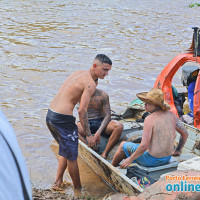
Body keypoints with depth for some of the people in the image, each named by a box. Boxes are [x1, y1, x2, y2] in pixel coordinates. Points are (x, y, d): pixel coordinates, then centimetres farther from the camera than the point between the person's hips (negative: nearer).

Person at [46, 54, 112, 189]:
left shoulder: (79, 73, 13)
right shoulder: (90, 84, -14)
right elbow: (82, 111, -19)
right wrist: (89, 135, -12)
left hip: (50, 114, 9)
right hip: (63, 119, -9)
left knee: (66, 151, 25)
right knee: (72, 157, 7)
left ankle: (58, 182, 30)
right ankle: (78, 188, 22)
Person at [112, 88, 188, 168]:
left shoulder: (149, 119, -24)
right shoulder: (171, 115, -4)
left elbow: (144, 145, -27)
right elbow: (185, 133, 6)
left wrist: (130, 159, -14)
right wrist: (177, 151, 20)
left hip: (151, 159, -7)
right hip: (167, 158, 7)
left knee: (123, 145, 19)